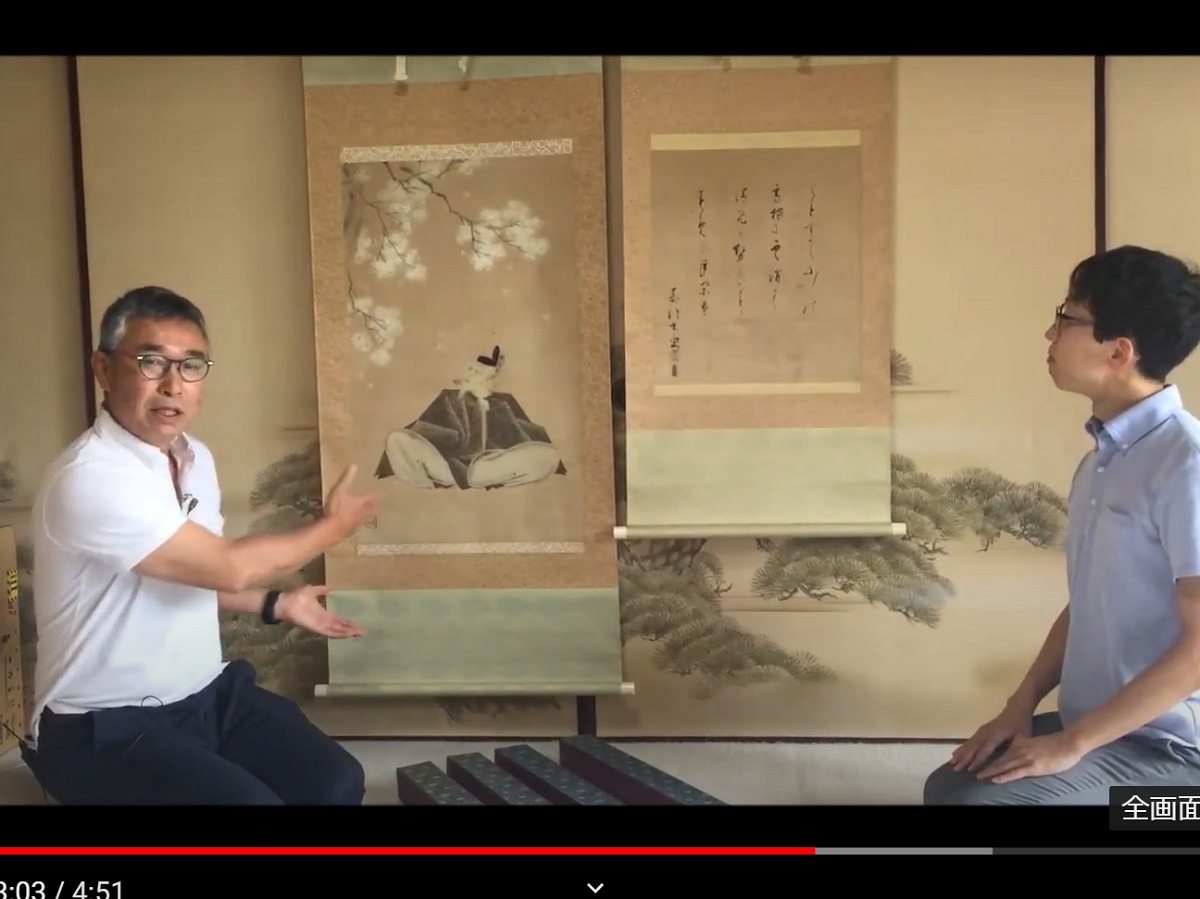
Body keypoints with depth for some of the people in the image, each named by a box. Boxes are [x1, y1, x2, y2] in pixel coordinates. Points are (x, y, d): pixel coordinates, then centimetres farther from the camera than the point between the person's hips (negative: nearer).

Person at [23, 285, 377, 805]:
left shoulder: (195, 458, 4)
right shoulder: (90, 479, -25)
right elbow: (228, 567, -22)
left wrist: (276, 606, 12)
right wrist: (333, 526, -8)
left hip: (208, 693, 8)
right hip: (107, 729, -8)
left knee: (336, 781, -2)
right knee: (255, 800, -26)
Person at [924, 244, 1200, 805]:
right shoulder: (1103, 456, 6)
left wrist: (1072, 743, -19)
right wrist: (1021, 706, 5)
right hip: (1090, 722, 8)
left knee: (975, 797, -20)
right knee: (949, 784, 5)